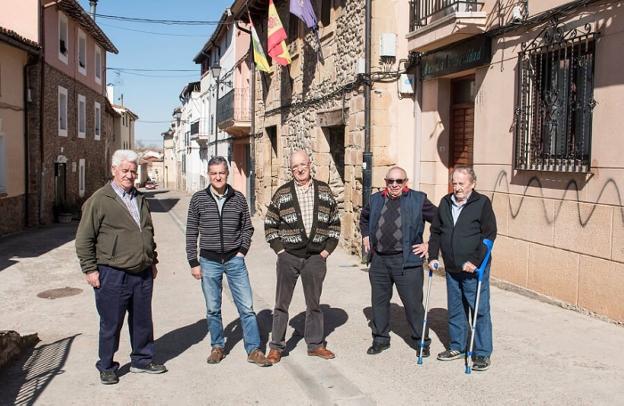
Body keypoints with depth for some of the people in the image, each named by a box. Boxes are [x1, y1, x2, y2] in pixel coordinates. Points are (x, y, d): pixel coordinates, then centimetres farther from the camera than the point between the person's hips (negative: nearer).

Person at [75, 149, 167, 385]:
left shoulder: (140, 199, 13)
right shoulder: (99, 200, -8)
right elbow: (84, 239, -7)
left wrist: (152, 260, 21)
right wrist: (90, 269, -10)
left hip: (142, 274, 6)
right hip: (112, 275, -6)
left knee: (142, 321, 15)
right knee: (111, 324, 6)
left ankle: (142, 360, 31)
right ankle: (107, 368, 23)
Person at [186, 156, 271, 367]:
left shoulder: (238, 198, 1)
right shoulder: (198, 199, -1)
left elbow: (247, 227, 11)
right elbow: (191, 233, 2)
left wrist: (242, 250, -1)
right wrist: (193, 263, -2)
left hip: (235, 260, 0)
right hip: (209, 261, 0)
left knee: (247, 307, 0)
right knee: (213, 309, 10)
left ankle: (253, 349, 9)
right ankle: (217, 347, 26)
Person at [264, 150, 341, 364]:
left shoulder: (324, 191, 5)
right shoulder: (282, 193, 0)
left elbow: (335, 222, 9)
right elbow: (270, 224, 4)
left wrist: (327, 249, 1)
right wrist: (279, 250, -3)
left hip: (316, 256, 1)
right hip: (288, 257, -1)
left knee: (314, 303, 13)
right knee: (282, 303, 5)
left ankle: (315, 344, 25)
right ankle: (276, 346, 16)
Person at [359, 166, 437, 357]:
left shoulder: (418, 200, -4)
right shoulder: (376, 199, 9)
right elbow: (364, 217, 28)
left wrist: (429, 244, -5)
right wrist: (366, 236, 16)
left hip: (406, 261, -4)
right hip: (379, 259, 4)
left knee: (413, 303, 2)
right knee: (379, 301, 13)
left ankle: (421, 341, 19)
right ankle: (381, 339, 29)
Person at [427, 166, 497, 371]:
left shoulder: (482, 203, -7)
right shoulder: (445, 203, 9)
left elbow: (489, 235, -11)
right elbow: (436, 231, 15)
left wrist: (475, 261, -18)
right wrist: (433, 256, 5)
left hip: (475, 269, -5)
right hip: (452, 269, 6)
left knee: (480, 311, 1)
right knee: (455, 310, 15)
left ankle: (483, 354, 11)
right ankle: (457, 347, 28)